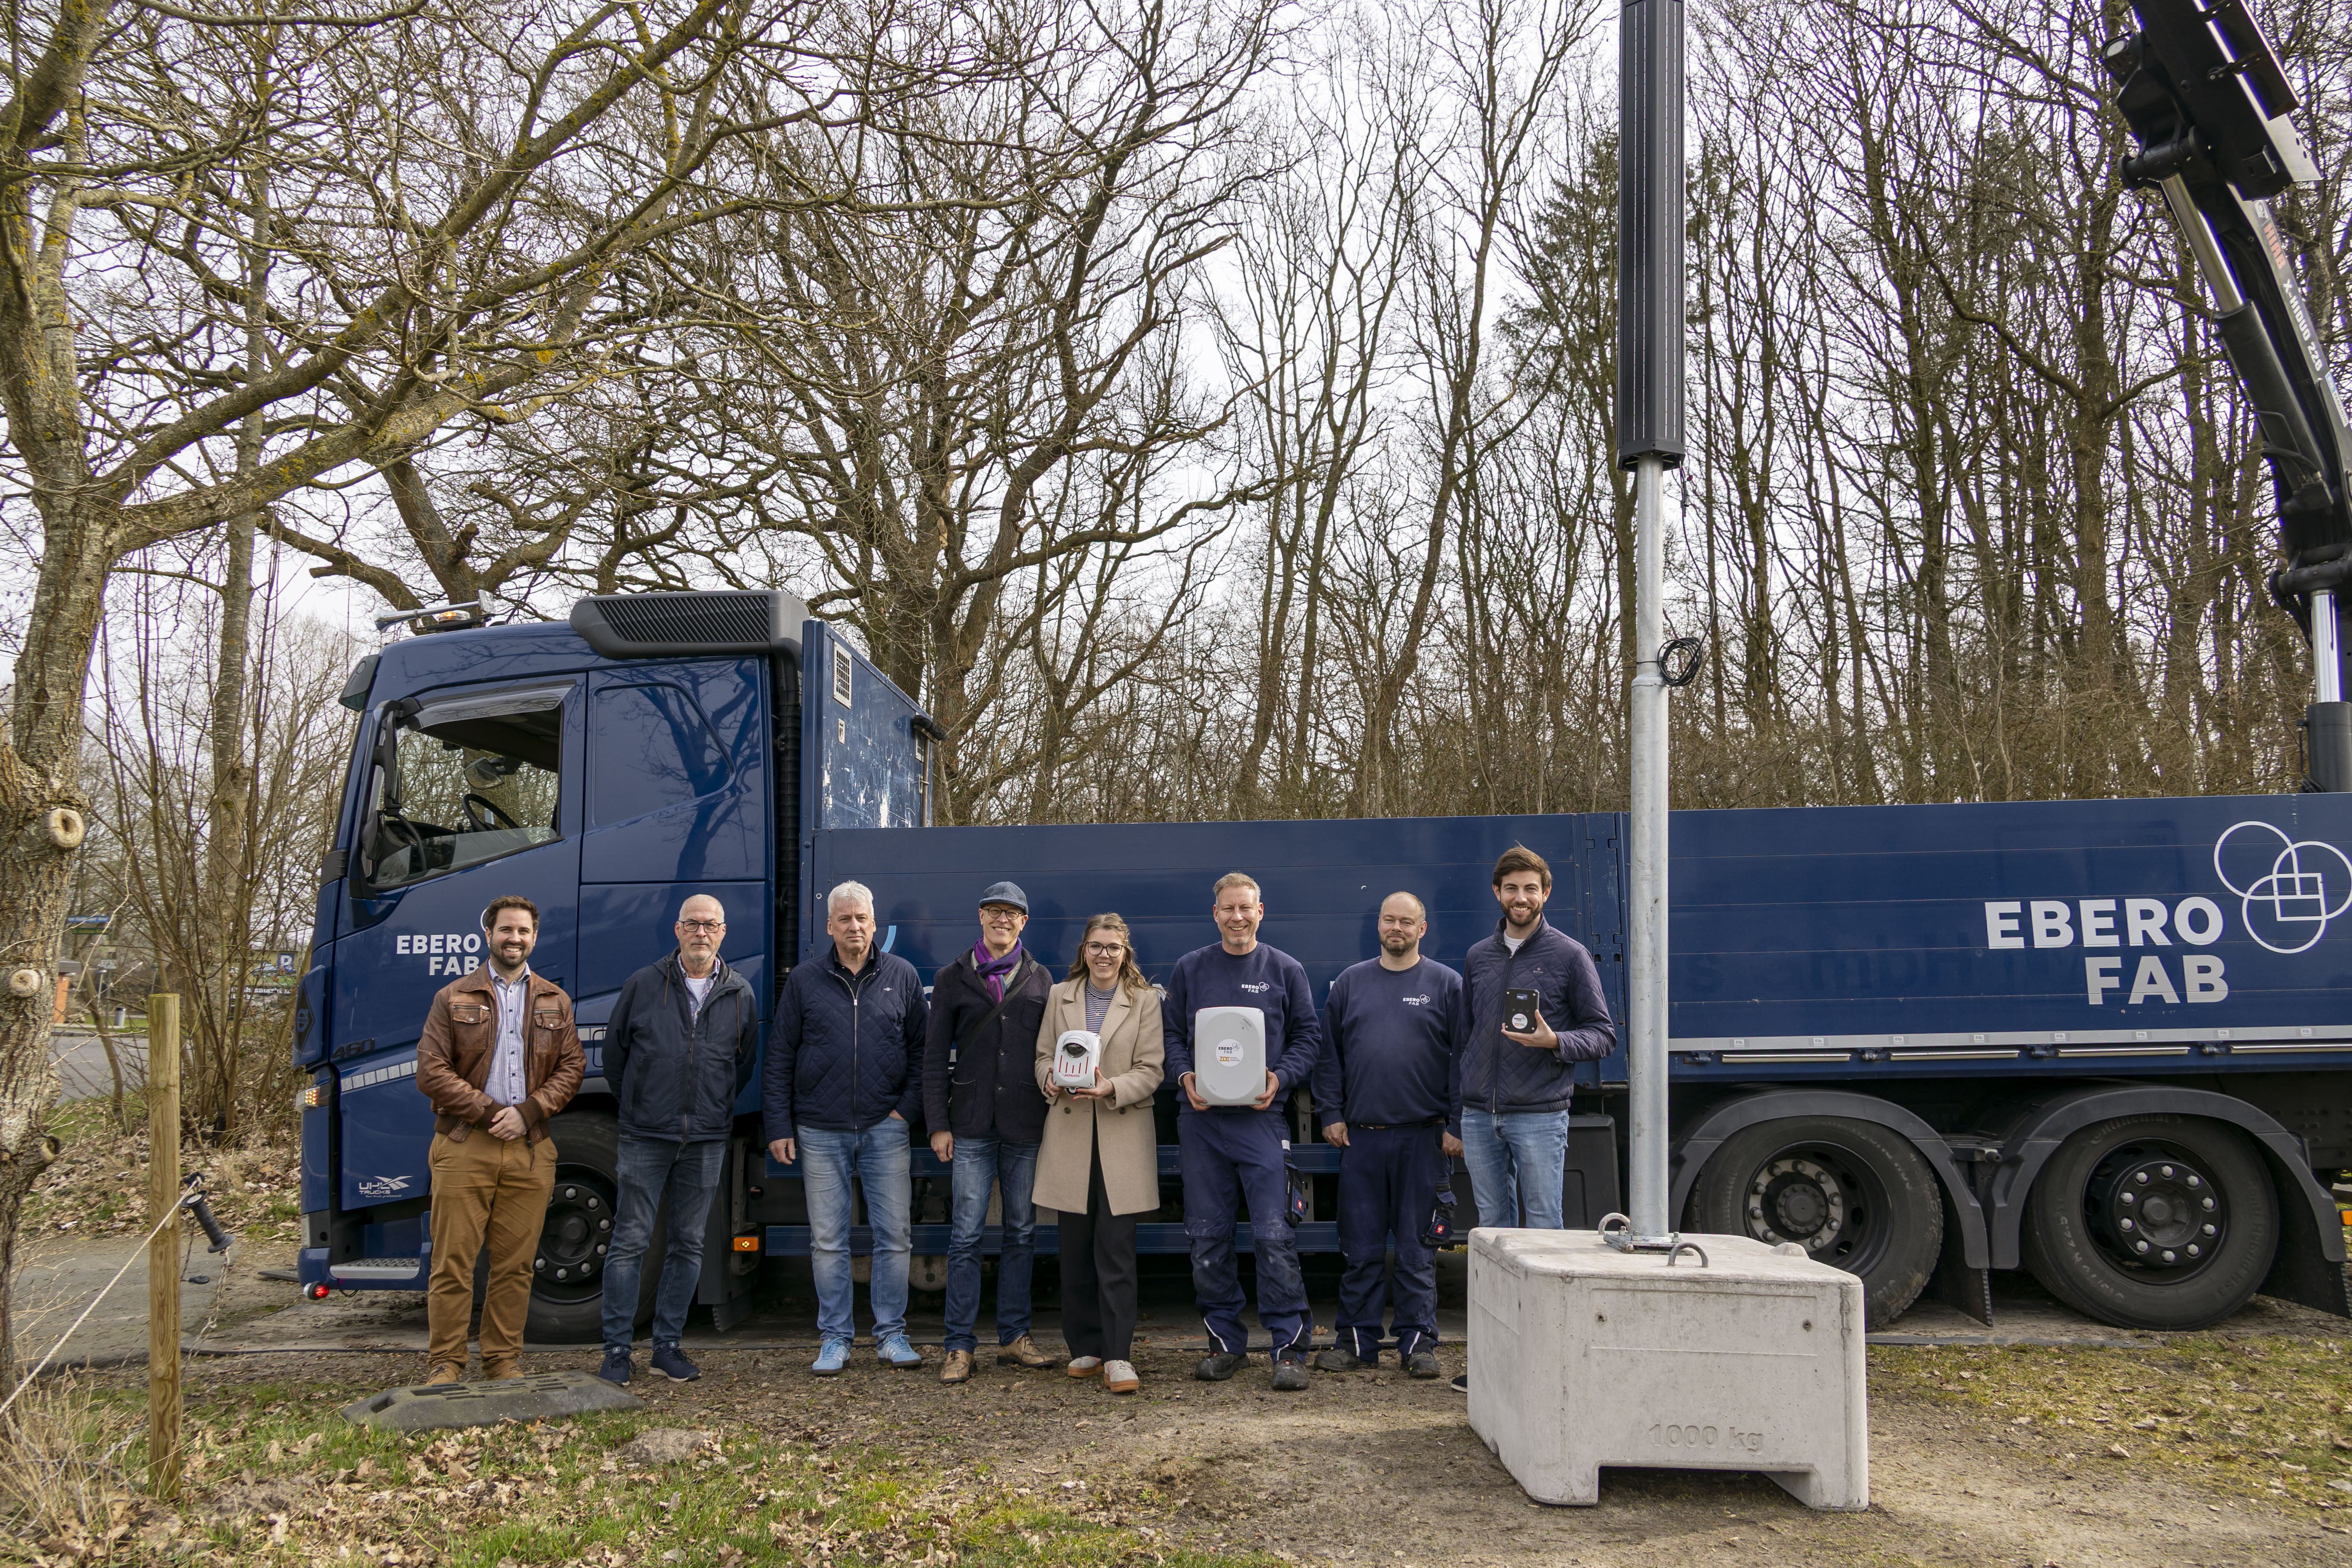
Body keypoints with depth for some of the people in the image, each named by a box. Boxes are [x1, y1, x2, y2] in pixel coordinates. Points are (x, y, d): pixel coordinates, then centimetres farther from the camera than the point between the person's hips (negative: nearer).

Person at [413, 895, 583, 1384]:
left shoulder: (555, 1003, 15)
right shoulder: (453, 998, 7)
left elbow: (572, 1068, 9)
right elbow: (431, 1072, 0)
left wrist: (527, 1113, -7)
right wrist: (490, 1113, -9)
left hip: (531, 1151, 2)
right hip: (464, 1148, -2)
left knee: (515, 1265, 5)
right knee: (453, 1262, -2)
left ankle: (505, 1360, 15)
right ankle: (445, 1363, 9)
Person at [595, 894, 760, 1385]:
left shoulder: (740, 995, 5)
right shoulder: (644, 985, 0)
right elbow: (614, 1053, 10)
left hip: (707, 1141, 2)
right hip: (645, 1138, -2)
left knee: (689, 1244, 8)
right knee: (630, 1242, -1)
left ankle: (668, 1345, 18)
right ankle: (617, 1350, 8)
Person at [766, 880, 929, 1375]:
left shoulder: (902, 976, 5)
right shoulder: (804, 980, 4)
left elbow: (922, 1050, 10)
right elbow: (780, 1058, 6)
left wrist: (908, 1109, 0)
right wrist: (778, 1126, 1)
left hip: (886, 1129, 0)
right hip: (821, 1132, 0)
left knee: (894, 1236, 2)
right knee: (828, 1241, 5)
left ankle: (891, 1335, 14)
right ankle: (835, 1338, 16)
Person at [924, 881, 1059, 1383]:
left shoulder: (1040, 979, 11)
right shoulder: (953, 979, 7)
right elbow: (935, 1056, 5)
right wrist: (938, 1124, -2)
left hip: (1026, 1126, 2)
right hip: (972, 1127, -2)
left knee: (1022, 1232, 8)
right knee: (966, 1235, -4)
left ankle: (1014, 1337, 18)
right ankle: (960, 1347, 3)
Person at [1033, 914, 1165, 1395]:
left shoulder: (1145, 1000, 4)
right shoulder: (1060, 996, 12)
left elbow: (1151, 1070, -2)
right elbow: (1043, 1055, 12)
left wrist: (1112, 1087, -19)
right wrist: (1051, 1079, -10)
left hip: (1123, 1134, -2)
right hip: (1070, 1133, 3)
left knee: (1117, 1250, -6)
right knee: (1075, 1249, 7)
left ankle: (1118, 1356, -3)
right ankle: (1085, 1347, 19)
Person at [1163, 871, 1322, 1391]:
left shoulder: (1285, 970, 6)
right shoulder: (1190, 968, 11)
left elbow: (1308, 1037, 6)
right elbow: (1171, 1033, 12)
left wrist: (1280, 1079, -10)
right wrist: (1185, 1078, -6)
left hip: (1261, 1118, -2)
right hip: (1201, 1118, 2)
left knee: (1273, 1235, -8)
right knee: (1208, 1237, 6)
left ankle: (1289, 1346, 0)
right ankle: (1225, 1342, 18)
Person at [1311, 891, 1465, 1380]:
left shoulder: (1446, 985, 3)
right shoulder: (1350, 983, 11)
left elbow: (1463, 1059, 0)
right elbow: (1329, 1055, 12)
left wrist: (1457, 1125, -5)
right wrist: (1331, 1114, 4)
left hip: (1424, 1138, -2)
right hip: (1360, 1137, 2)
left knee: (1418, 1248, 4)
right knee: (1360, 1247, 7)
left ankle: (1418, 1343, 13)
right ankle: (1357, 1341, 16)